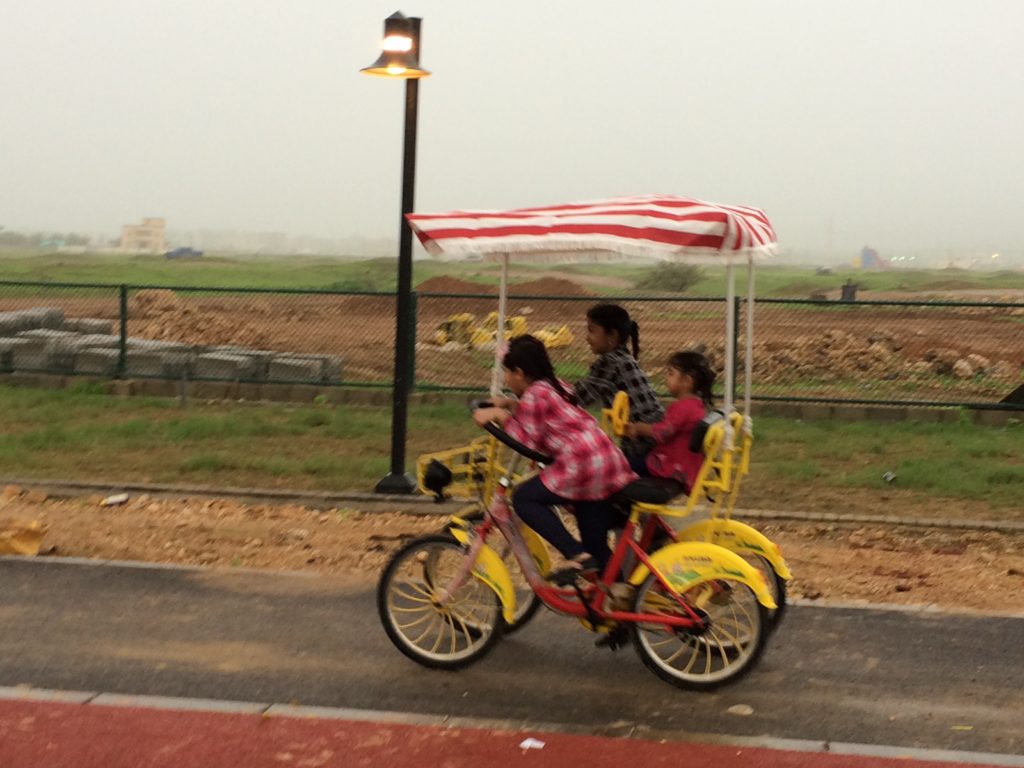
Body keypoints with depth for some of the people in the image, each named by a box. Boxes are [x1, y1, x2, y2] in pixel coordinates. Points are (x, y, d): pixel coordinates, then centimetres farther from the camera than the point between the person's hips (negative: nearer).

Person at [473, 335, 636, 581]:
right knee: (596, 548, 14)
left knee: (524, 498, 1)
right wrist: (512, 407, 24)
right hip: (610, 463, 9)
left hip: (583, 465, -9)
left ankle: (576, 555, -8)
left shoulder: (532, 395, -5)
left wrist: (501, 417, 2)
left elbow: (530, 442, -4)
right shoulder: (556, 386, 21)